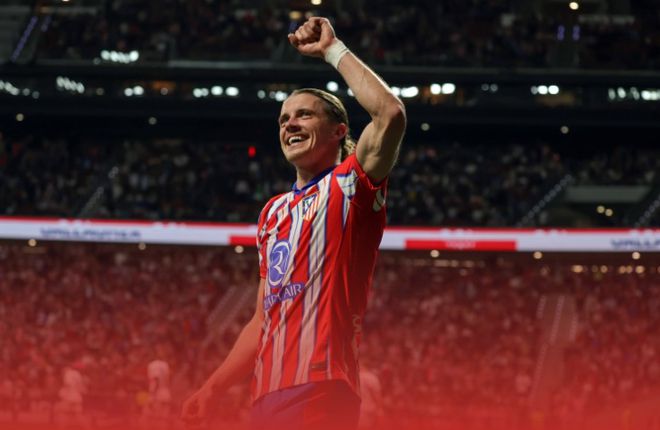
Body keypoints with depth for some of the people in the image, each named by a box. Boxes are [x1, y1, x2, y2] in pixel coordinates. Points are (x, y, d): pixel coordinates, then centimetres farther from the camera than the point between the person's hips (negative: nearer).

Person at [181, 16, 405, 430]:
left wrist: (333, 50, -7)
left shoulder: (348, 186, 3)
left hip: (322, 392, -8)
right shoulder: (274, 212, 24)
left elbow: (391, 114, -17)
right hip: (268, 396, 8)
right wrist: (213, 389, 20)